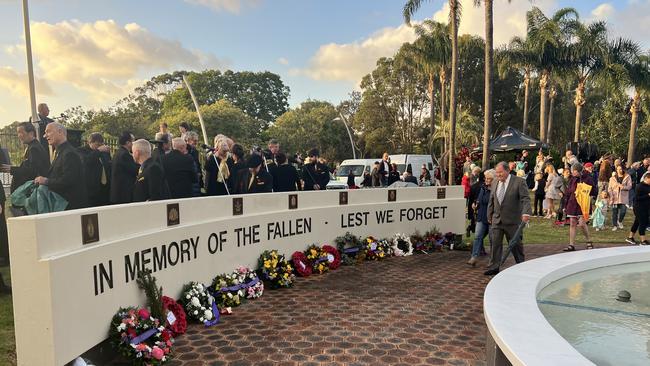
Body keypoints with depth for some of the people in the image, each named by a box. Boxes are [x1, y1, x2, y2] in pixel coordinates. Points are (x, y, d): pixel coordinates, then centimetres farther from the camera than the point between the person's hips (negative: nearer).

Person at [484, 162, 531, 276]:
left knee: (516, 244, 8)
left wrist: (526, 213, -28)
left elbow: (525, 199, -14)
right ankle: (494, 267, 7)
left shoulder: (519, 182, -8)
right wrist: (489, 216, 17)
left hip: (512, 220, -4)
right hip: (497, 219, 4)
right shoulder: (494, 183, 9)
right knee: (495, 243, 1)